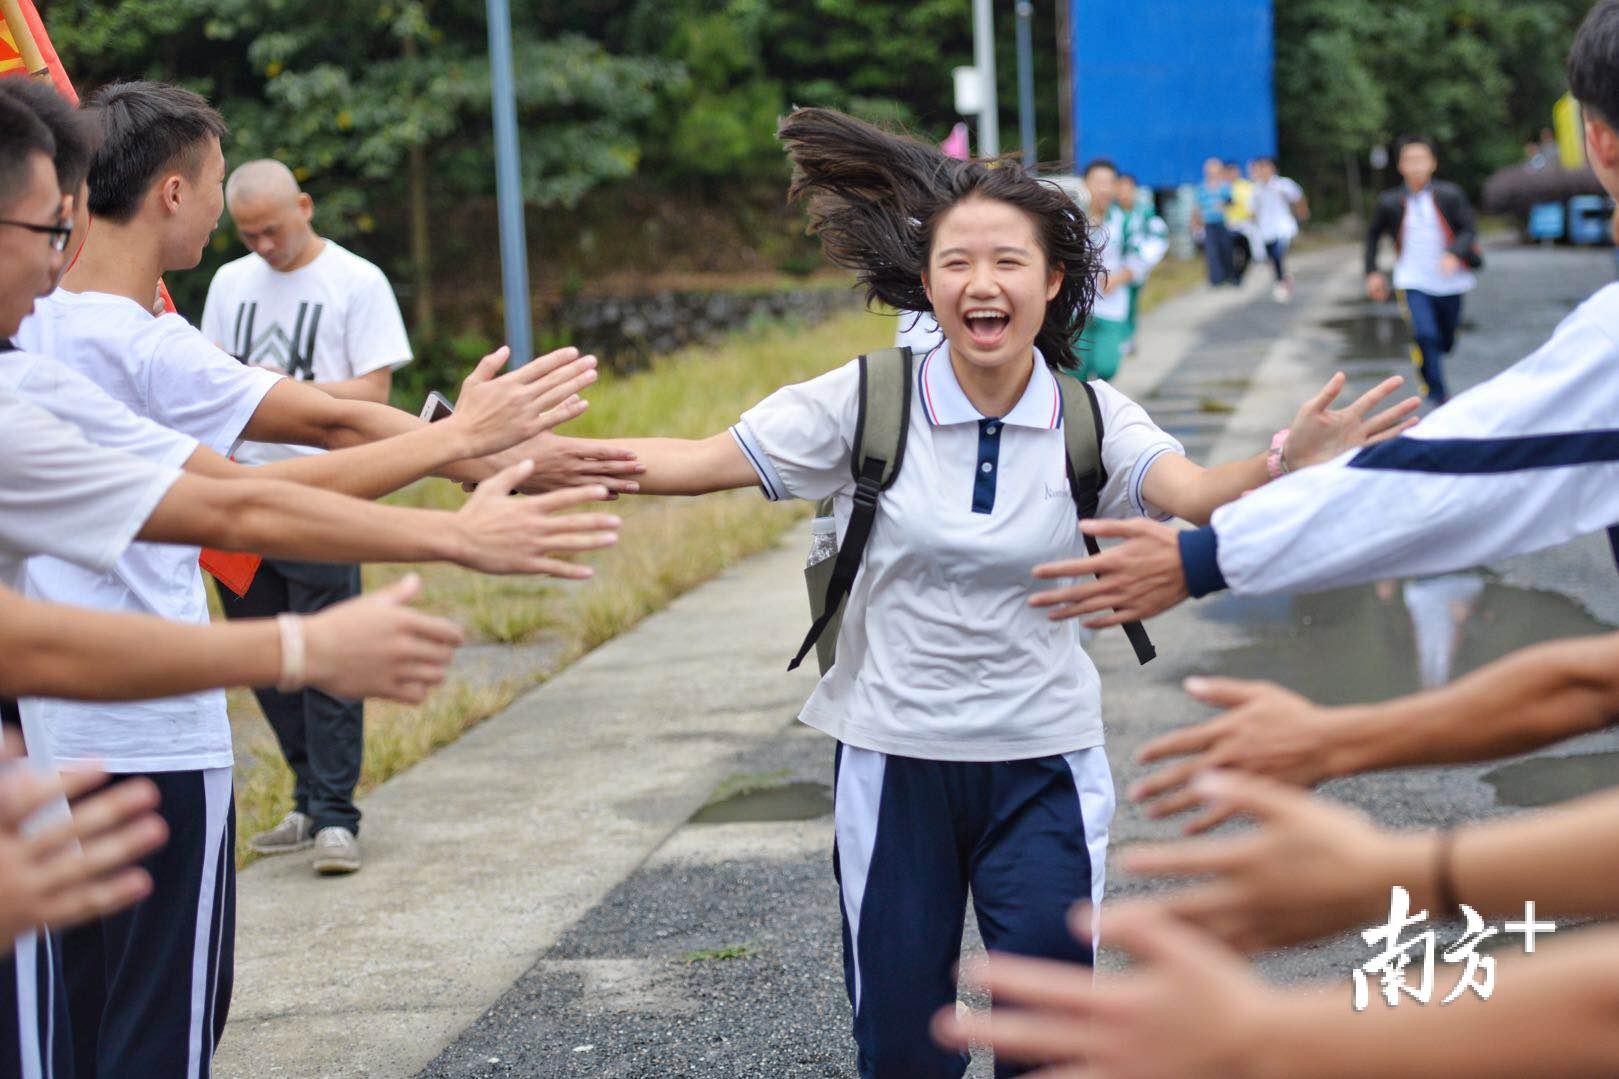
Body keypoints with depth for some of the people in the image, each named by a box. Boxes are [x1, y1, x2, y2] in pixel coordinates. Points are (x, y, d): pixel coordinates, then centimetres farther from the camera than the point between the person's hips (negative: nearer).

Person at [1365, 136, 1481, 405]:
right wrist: (1372, 272, 8)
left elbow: (1469, 231, -7)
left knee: (1445, 342, 15)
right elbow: (1373, 235, 13)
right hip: (1414, 283, -1)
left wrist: (1455, 254, -27)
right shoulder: (1390, 201, -2)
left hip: (1449, 281, 1)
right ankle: (1440, 397, -15)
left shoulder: (1450, 195, -6)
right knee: (1425, 336, -21)